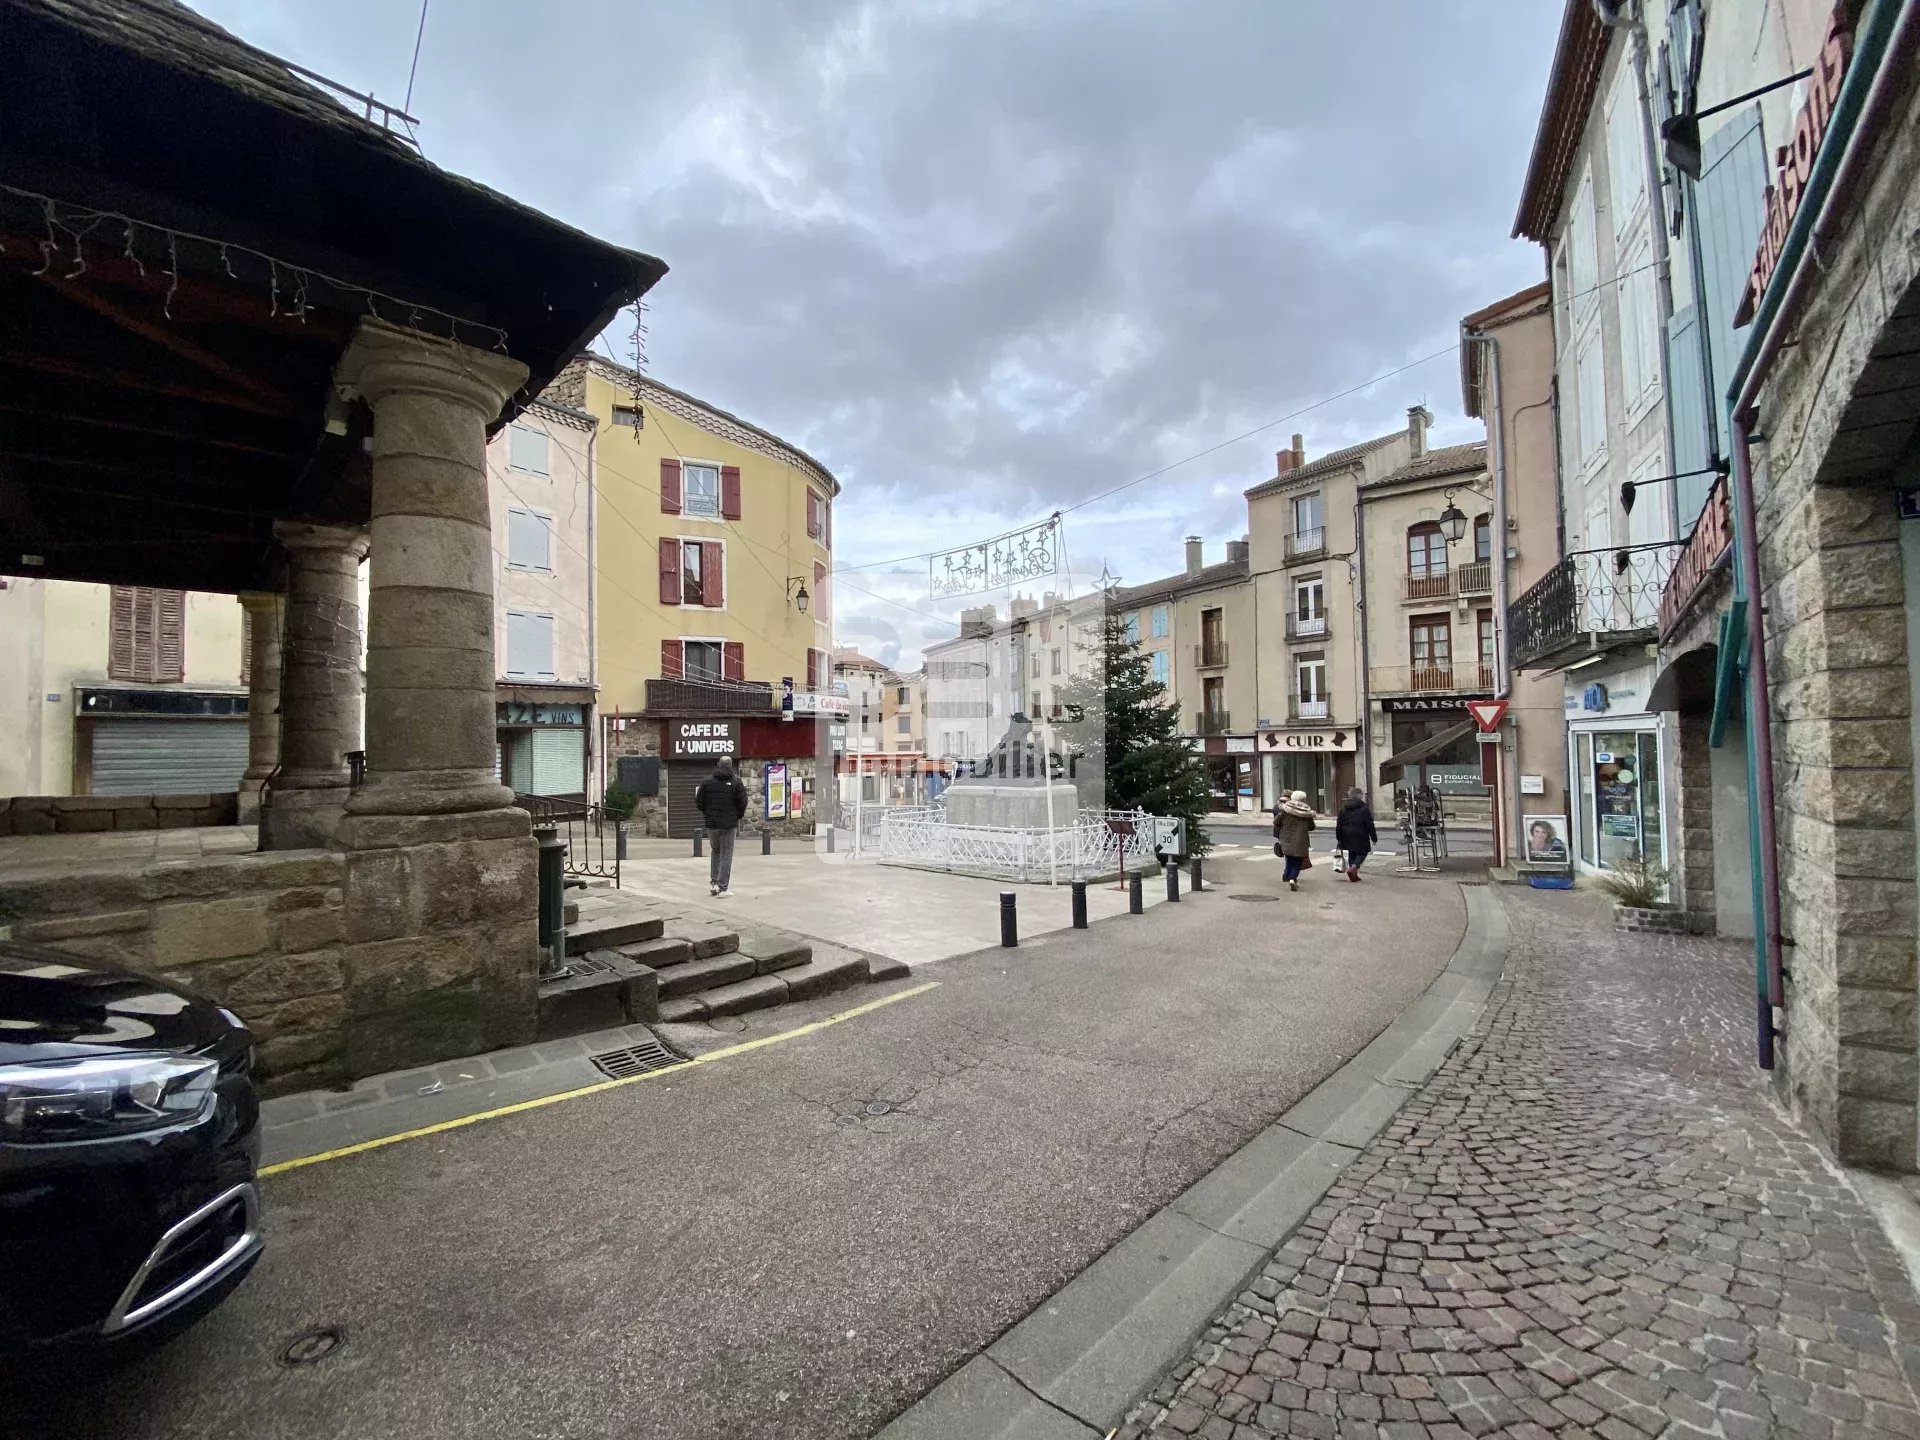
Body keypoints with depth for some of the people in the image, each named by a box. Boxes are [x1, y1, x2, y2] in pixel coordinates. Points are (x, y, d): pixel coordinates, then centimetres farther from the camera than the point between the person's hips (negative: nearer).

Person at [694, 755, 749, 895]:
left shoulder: (707, 781, 1)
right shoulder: (736, 781, -6)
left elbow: (699, 801, 2)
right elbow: (742, 802, -9)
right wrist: (739, 817, 9)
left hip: (711, 823, 3)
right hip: (729, 824, -2)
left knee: (715, 852, 20)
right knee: (726, 855, 4)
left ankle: (713, 882, 14)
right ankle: (722, 887, 2)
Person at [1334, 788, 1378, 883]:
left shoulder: (1343, 808, 8)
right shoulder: (1364, 808, -6)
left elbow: (1339, 825, 8)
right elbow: (1370, 825, -8)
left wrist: (1339, 838, 15)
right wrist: (1374, 838, -1)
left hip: (1347, 836, 5)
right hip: (1360, 836, -5)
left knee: (1351, 854, 13)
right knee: (1362, 853, 8)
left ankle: (1354, 875, 14)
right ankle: (1353, 867, -14)